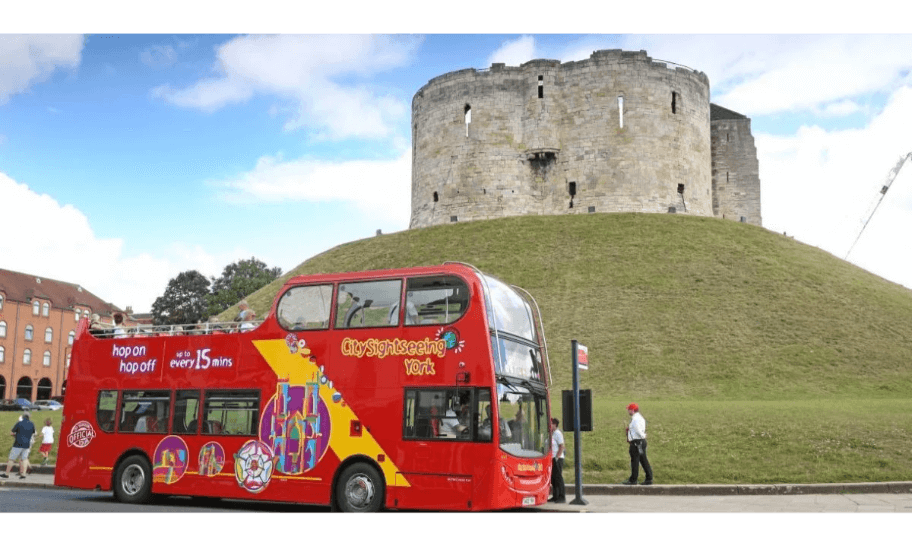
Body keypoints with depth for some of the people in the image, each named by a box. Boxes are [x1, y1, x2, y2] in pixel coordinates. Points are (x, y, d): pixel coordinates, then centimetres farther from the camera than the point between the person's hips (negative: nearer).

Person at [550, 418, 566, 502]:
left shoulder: (558, 433, -9)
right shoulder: (551, 434, 16)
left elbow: (562, 447, -14)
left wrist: (557, 457, -18)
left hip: (557, 459, -9)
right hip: (551, 459, 9)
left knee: (558, 478, -7)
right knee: (553, 478, 9)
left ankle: (562, 497, -3)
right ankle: (555, 496, 15)